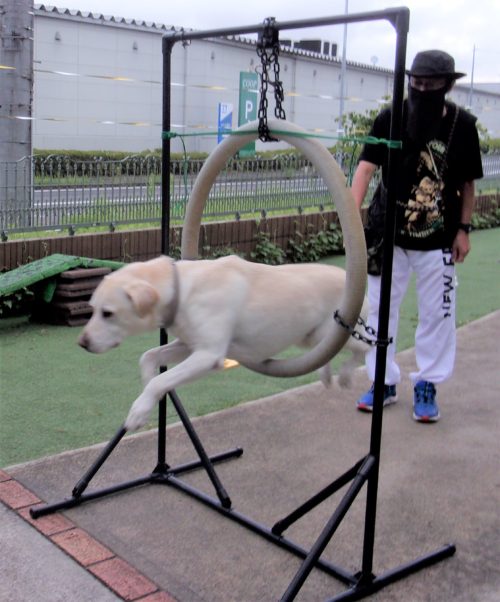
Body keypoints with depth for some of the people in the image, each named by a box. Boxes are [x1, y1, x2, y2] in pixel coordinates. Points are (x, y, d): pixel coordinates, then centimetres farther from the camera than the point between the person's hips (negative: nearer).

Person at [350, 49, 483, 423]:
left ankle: (427, 386, 24)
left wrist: (463, 229, -1)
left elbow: (467, 182, 3)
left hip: (438, 239, 0)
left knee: (437, 314, 6)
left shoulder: (462, 125, -5)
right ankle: (384, 382, 26)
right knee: (381, 309, 9)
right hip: (388, 234, 1)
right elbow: (366, 167, -16)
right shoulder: (389, 119, -7)